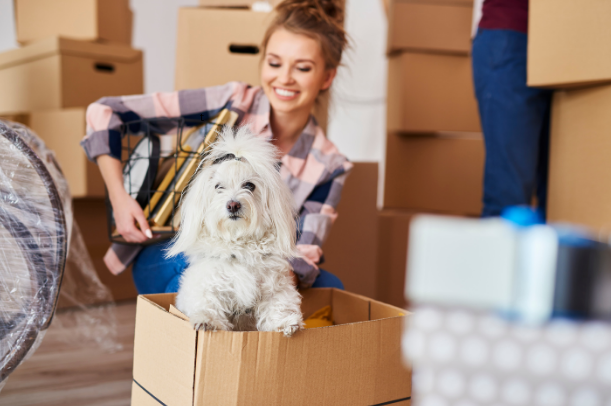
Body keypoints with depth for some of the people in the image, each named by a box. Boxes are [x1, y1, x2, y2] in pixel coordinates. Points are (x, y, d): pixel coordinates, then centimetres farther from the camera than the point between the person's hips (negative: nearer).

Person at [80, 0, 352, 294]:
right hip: (167, 261, -2)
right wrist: (119, 198, -20)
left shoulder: (328, 166, -5)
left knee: (329, 286, -25)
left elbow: (305, 258, -11)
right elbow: (104, 111, -13)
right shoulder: (233, 103, -15)